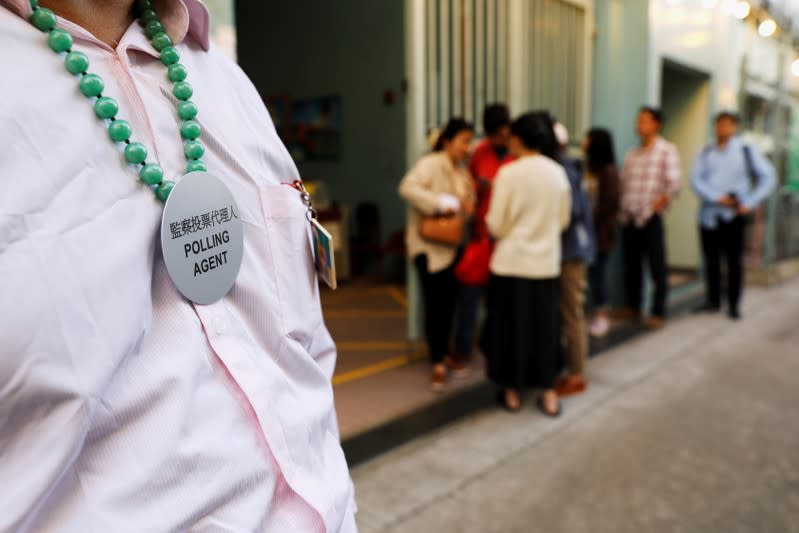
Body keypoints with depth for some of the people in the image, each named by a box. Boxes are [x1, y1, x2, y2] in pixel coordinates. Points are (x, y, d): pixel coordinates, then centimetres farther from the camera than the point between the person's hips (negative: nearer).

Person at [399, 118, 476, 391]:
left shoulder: (462, 169, 11)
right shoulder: (430, 164, -13)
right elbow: (408, 187, -27)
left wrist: (469, 202, -4)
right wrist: (442, 203, -28)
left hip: (453, 244, 8)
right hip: (430, 245, -7)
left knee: (450, 301, 13)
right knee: (435, 303, -4)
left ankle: (444, 353, 29)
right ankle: (437, 364, 6)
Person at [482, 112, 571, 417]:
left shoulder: (509, 173, -13)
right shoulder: (558, 172, 2)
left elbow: (497, 226, -10)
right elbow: (563, 220, 9)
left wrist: (489, 219, 10)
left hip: (512, 262, -4)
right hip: (546, 262, 4)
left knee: (511, 326, 9)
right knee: (545, 326, 12)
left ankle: (512, 392, 20)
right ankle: (549, 395, 19)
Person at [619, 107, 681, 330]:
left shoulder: (667, 150, -1)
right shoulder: (632, 154, 16)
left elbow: (673, 185, -9)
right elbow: (622, 183, 13)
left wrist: (656, 205, -16)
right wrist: (622, 209, 0)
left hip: (651, 218, -5)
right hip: (629, 218, 5)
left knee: (657, 268, 0)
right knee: (631, 266, 11)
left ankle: (658, 313, 7)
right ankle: (633, 307, 23)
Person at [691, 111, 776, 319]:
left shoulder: (746, 151, 4)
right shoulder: (706, 152, 9)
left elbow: (768, 178, 3)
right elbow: (696, 179, -2)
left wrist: (749, 203, -6)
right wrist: (717, 197, -15)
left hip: (734, 216, -2)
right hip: (709, 214, 2)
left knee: (735, 261, 0)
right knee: (711, 259, 7)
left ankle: (734, 304, 9)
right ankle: (713, 300, 20)